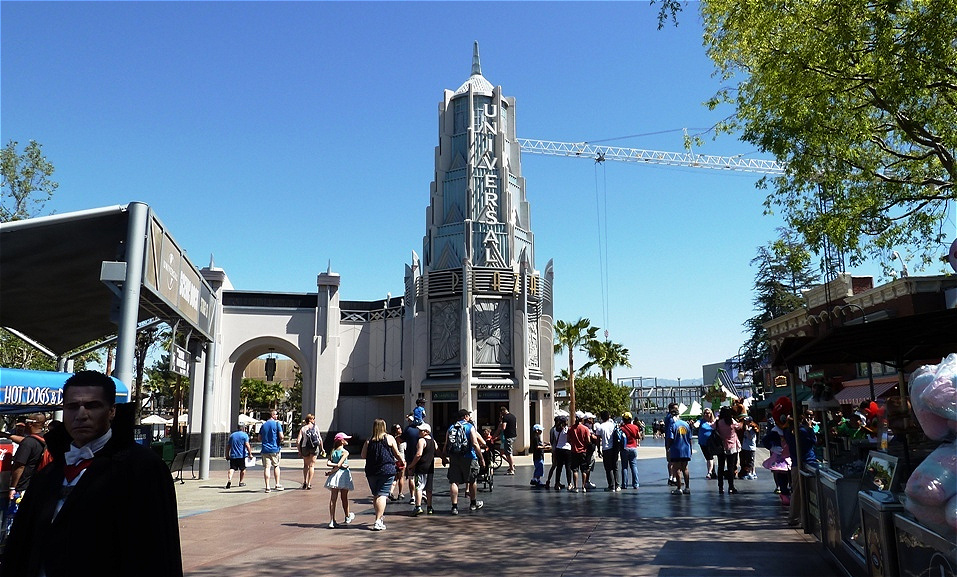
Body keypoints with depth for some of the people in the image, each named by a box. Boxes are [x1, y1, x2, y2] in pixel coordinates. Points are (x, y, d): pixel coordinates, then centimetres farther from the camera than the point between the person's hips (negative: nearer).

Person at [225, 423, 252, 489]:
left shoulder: (232, 435, 14)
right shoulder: (244, 435, -1)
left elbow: (229, 446, 15)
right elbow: (247, 445, -12)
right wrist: (250, 453, -9)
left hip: (233, 455, 3)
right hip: (242, 455, -3)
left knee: (232, 468, -3)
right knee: (242, 469, 11)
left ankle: (229, 480, -25)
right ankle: (241, 482, 17)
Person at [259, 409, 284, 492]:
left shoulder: (263, 425, 10)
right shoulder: (277, 423, -6)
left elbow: (259, 438, 14)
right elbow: (281, 436, -13)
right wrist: (281, 440, 7)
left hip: (265, 449, 3)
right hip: (275, 449, -3)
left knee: (266, 467, 1)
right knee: (276, 466, 12)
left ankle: (267, 486, -3)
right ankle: (277, 484, 12)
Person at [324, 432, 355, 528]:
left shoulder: (332, 452, 5)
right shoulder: (345, 452, -10)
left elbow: (328, 463, -8)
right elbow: (339, 465, -18)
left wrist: (338, 465, -9)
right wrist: (331, 472, -6)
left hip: (334, 477, 3)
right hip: (344, 474, -3)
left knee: (332, 499, 0)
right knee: (344, 498, 13)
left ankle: (332, 521, -5)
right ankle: (347, 517, 32)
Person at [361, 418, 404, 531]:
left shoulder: (369, 440, 4)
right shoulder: (389, 438, 0)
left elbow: (363, 455, 6)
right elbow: (397, 453, 4)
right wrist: (402, 462, 23)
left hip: (371, 471, 3)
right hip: (387, 470, -3)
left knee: (375, 495, 15)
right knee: (382, 494, -5)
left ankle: (380, 518, 25)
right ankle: (378, 521, -12)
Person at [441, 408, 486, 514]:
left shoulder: (451, 428, 9)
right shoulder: (470, 427, -4)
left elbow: (446, 446, 8)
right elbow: (475, 444, -13)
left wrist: (444, 458, 20)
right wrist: (481, 458, -9)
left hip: (454, 458, 3)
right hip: (468, 458, -3)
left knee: (454, 482, 3)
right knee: (472, 481, 14)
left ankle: (454, 506, -3)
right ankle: (473, 503, 28)